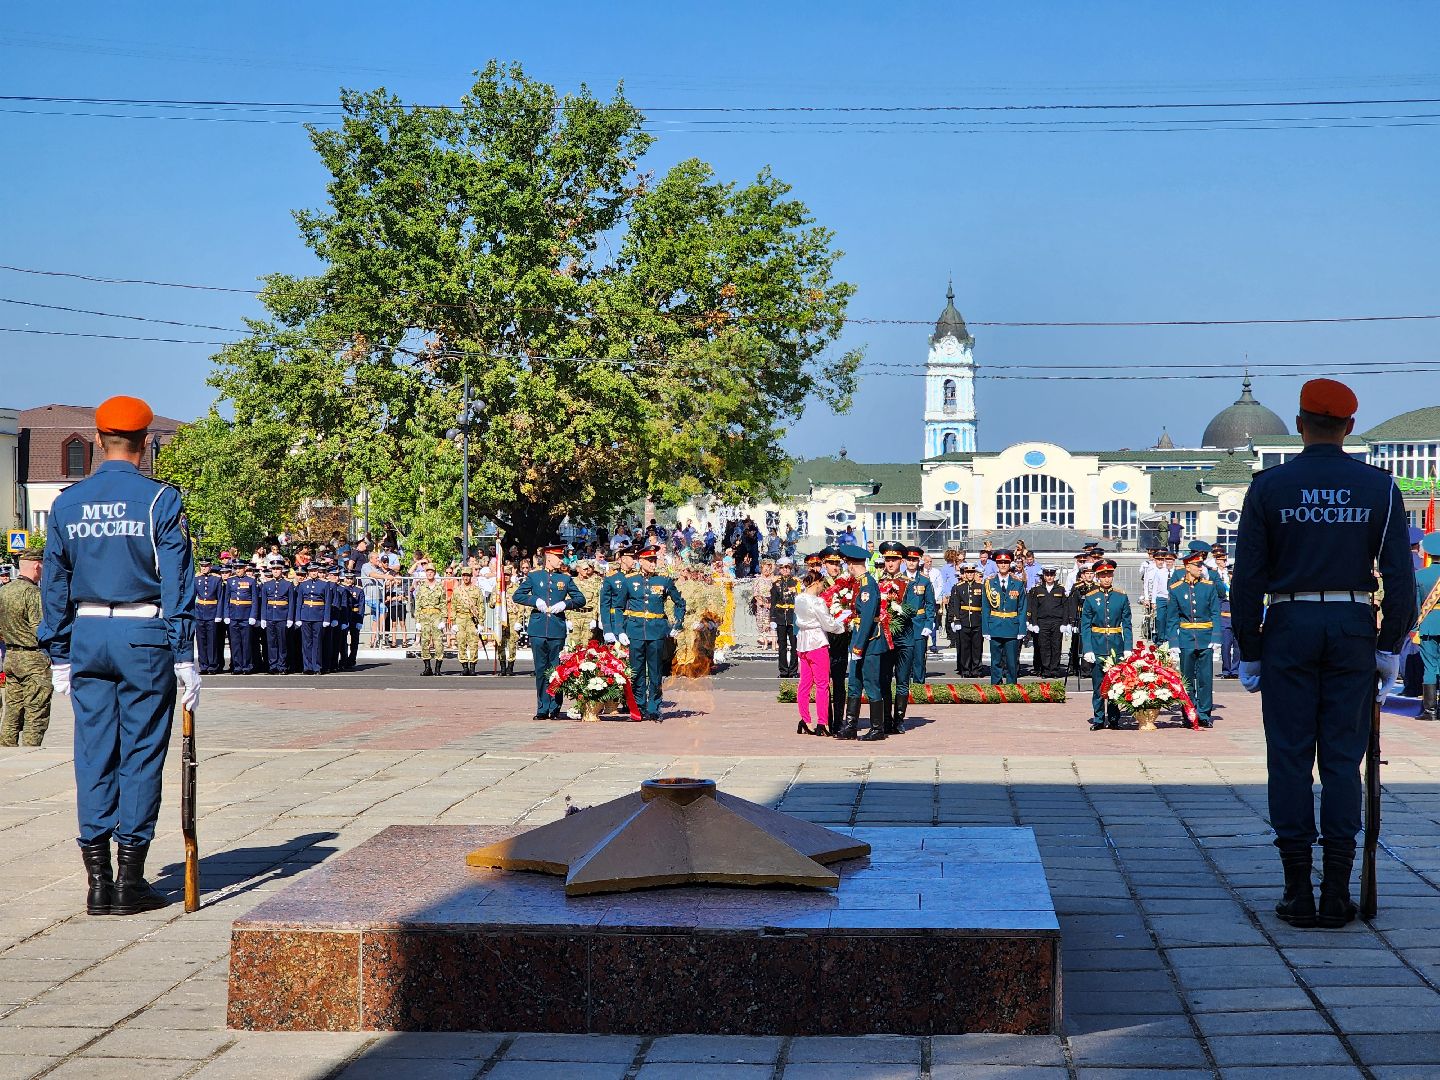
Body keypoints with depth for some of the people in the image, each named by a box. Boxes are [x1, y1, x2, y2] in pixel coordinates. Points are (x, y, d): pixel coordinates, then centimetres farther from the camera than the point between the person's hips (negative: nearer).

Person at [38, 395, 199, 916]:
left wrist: (59, 657, 16)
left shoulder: (66, 503, 6)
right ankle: (130, 881, 3)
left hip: (86, 638, 4)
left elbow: (54, 585, 10)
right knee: (141, 755, 2)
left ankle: (97, 881, 8)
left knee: (93, 755, 7)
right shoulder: (160, 500, -6)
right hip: (145, 638, -4)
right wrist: (185, 658, -7)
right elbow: (177, 584, -9)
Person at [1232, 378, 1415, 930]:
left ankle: (1298, 891, 2)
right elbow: (1399, 574, -1)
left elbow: (1247, 577, -3)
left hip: (1288, 630, -1)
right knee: (1343, 758, 4)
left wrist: (1248, 651, 4)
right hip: (1354, 630, 1)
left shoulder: (1269, 486, -2)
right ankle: (1337, 893, 4)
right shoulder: (1378, 486, 2)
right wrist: (1389, 646, 5)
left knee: (1290, 758, 3)